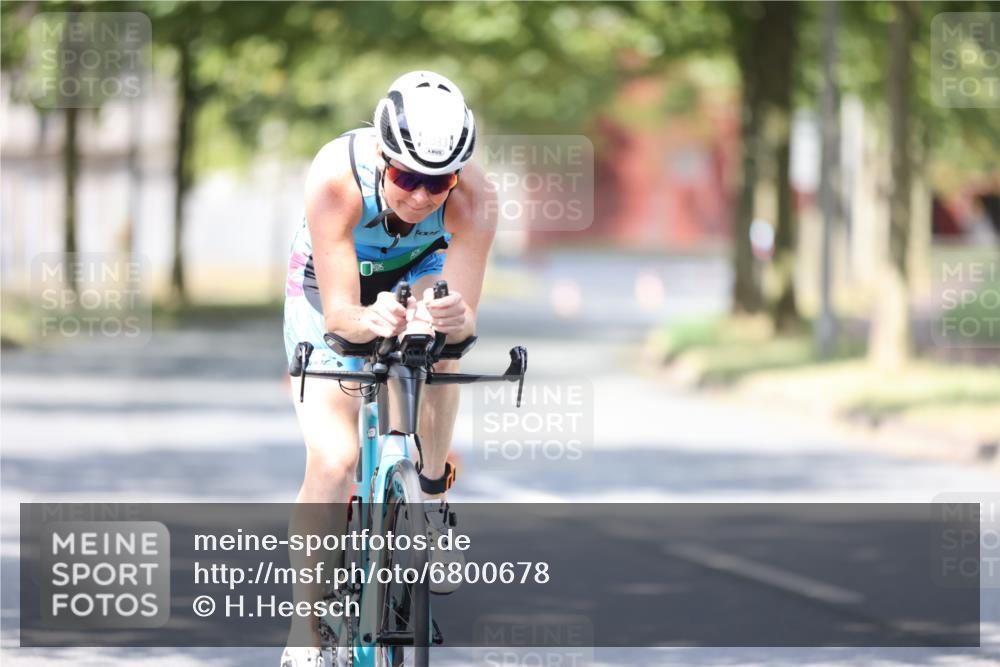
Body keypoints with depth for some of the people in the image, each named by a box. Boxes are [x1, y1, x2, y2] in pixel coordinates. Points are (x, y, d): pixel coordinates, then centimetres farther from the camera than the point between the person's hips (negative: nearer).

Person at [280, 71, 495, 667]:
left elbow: (465, 316, -37)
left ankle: (432, 497, -5)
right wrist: (366, 320, -62)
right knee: (334, 461, -14)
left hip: (419, 272, 2)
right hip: (331, 283, -2)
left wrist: (455, 318, -60)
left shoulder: (470, 194, -35)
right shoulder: (337, 177, -40)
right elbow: (338, 315, -40)